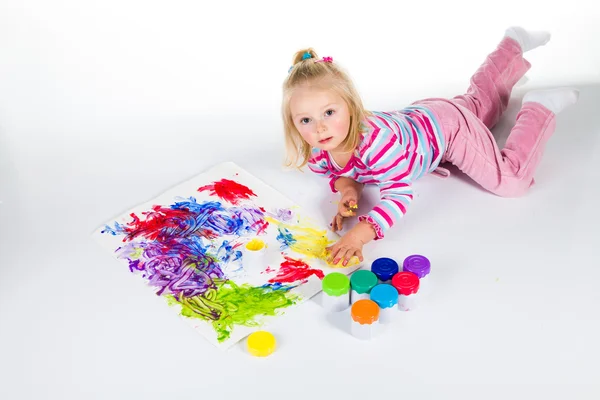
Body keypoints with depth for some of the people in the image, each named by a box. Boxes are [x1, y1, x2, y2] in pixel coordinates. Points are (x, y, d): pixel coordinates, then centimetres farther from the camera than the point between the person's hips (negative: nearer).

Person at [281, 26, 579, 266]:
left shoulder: (376, 139, -47)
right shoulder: (317, 149, -24)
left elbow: (399, 193, -46)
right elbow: (335, 172, -3)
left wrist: (360, 234, -58)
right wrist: (347, 187, -27)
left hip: (448, 126, -6)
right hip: (420, 116, 7)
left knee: (511, 181, -10)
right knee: (477, 100, 32)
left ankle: (539, 108, 12)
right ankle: (513, 44, 55)